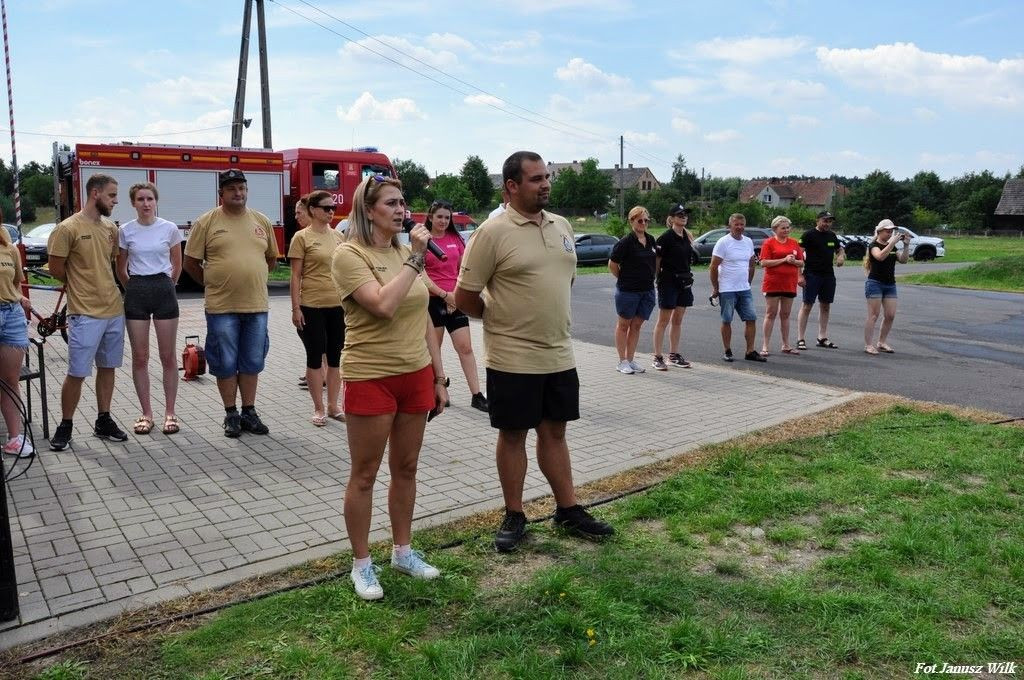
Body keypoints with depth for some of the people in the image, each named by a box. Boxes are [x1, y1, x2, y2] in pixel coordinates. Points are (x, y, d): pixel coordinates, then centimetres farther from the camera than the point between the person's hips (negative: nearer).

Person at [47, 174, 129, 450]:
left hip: (114, 310, 6)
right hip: (85, 314, -6)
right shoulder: (68, 228, -12)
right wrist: (81, 286, 7)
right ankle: (65, 426, 15)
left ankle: (103, 421, 23)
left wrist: (98, 284, 12)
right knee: (77, 373, -1)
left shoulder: (111, 228, 8)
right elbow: (56, 268, -5)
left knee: (107, 368, 13)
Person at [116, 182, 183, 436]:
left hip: (164, 292, -1)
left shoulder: (169, 229, 0)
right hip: (136, 294, 1)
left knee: (168, 356, 2)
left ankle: (169, 413, 11)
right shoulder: (125, 231, 3)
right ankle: (146, 413, 14)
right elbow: (121, 269, 14)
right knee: (140, 357, 4)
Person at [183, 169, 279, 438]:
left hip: (257, 305, 3)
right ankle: (231, 414, 18)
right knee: (225, 363, 6)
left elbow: (271, 259, 18)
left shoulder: (262, 221, 8)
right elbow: (190, 262, 3)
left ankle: (249, 412, 23)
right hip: (221, 307, -3)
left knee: (252, 362, 11)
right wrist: (212, 284, 4)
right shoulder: (207, 222, -2)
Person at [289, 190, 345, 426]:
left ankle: (333, 406, 21)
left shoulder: (338, 236, 9)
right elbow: (295, 276, -6)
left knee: (336, 357, 10)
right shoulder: (302, 237, -5)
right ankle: (319, 409, 15)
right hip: (312, 307, -5)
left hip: (338, 306, 5)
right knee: (315, 356, 5)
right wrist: (295, 308, -11)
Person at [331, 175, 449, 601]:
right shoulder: (350, 255, -10)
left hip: (416, 375, 6)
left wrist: (439, 377, 12)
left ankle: (403, 550, 32)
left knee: (406, 469, 16)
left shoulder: (406, 252, 9)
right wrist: (415, 258, -19)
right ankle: (361, 564, 22)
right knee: (365, 475, 7)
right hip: (371, 379, -6)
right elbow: (384, 305, -26)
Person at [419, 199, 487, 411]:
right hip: (432, 300, -3)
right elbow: (421, 274, -8)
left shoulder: (455, 239, 10)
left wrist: (457, 294, -3)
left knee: (465, 348, -1)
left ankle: (477, 395, -1)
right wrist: (444, 294, -13)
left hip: (455, 300, 3)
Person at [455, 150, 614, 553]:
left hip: (559, 355, 6)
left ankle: (568, 510, 27)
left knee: (554, 432, 15)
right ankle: (514, 517, 21)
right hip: (513, 359, -5)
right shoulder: (493, 232, -13)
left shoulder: (562, 226, 8)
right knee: (513, 435, 7)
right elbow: (465, 298, -11)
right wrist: (506, 321, 2)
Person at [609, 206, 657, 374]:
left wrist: (650, 277, 13)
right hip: (628, 291, -6)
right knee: (624, 324, 6)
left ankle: (631, 359, 20)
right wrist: (623, 279, 0)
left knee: (637, 325, 11)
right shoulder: (626, 242, -12)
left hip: (647, 290, 6)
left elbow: (655, 261, 22)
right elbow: (612, 265, -9)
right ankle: (622, 362, 13)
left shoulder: (651, 240, 7)